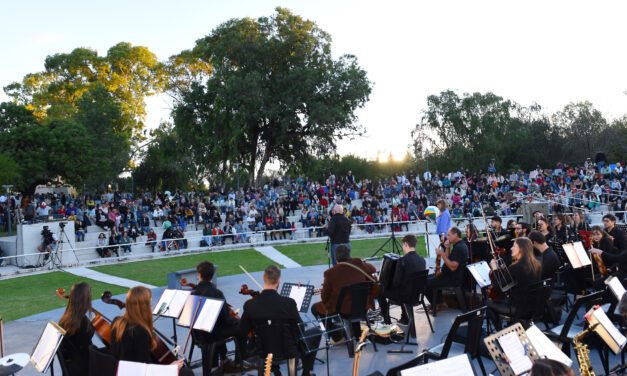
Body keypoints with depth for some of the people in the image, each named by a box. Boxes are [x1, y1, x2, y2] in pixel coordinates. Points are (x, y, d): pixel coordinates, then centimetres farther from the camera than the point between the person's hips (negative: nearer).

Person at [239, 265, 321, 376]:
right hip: (289, 350, -4)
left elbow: (242, 332, -6)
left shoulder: (249, 305, -19)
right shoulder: (289, 303, -27)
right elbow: (300, 329, -13)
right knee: (316, 331, 22)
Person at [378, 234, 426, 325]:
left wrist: (389, 285, 3)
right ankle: (405, 319, 40)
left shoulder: (402, 261, -22)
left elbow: (396, 282, -20)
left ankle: (387, 321, 22)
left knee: (381, 293, 15)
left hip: (405, 295, -7)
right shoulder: (422, 260, -1)